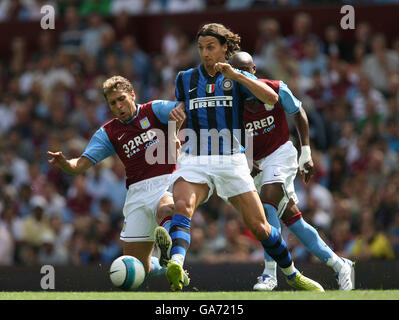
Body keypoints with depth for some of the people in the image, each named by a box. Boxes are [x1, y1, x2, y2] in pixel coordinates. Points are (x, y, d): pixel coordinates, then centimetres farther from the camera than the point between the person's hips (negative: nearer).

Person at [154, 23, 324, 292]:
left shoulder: (237, 77, 7)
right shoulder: (185, 79, 14)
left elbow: (272, 97, -11)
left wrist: (235, 75, -16)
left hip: (232, 161, -1)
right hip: (194, 162, 1)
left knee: (259, 227, -1)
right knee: (183, 206, -31)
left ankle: (292, 275, 21)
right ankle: (176, 266, -53)